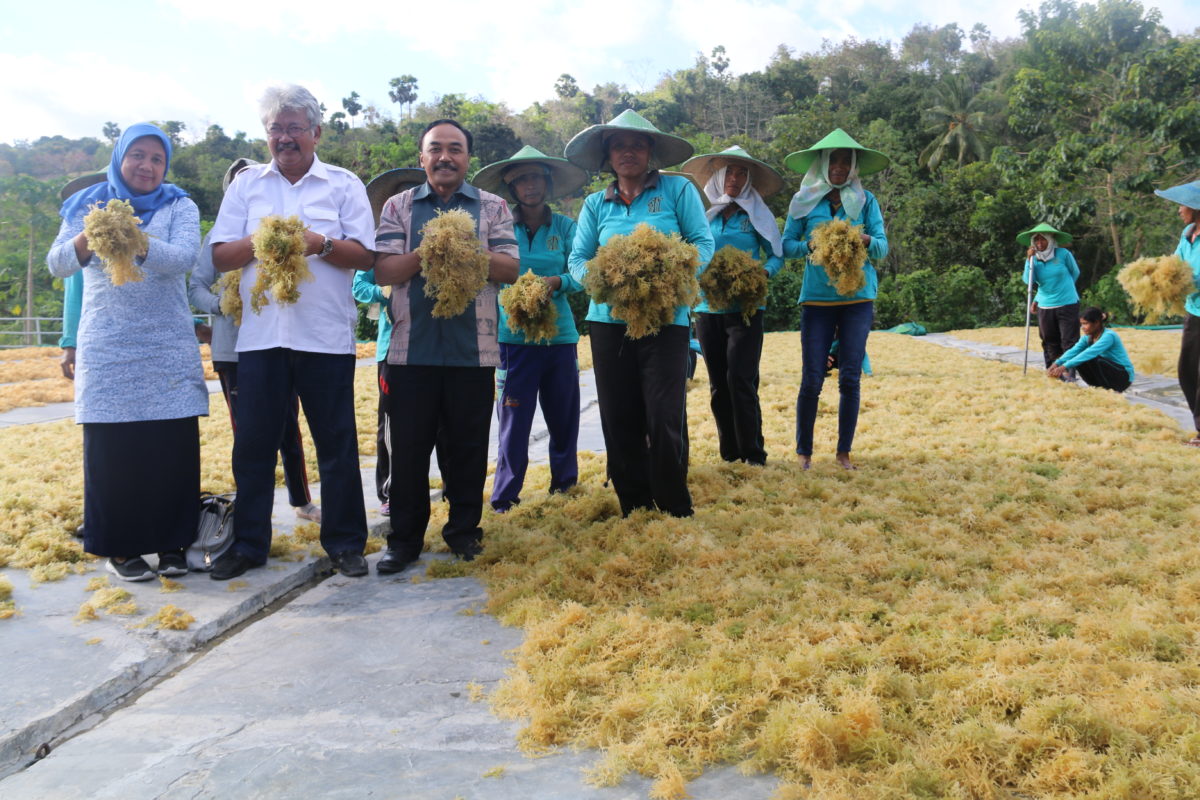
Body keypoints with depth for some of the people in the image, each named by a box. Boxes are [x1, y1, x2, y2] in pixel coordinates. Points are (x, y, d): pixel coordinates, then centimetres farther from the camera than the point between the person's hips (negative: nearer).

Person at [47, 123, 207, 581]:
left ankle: (171, 542, 13)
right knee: (110, 451, 1)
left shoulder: (179, 207, 6)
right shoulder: (86, 205, 10)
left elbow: (184, 257, -14)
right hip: (106, 351, 1)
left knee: (173, 449, -1)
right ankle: (120, 547, 13)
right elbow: (57, 264, -3)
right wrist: (87, 241, -25)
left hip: (169, 350, 0)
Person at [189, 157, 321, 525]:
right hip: (233, 348, 0)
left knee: (288, 426, 7)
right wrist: (220, 305, -18)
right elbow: (196, 286, 1)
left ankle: (302, 501, 22)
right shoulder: (219, 235, 3)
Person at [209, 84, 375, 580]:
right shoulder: (246, 185, 12)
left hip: (326, 335, -2)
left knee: (336, 444, 4)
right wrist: (257, 242, -13)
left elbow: (365, 255, -1)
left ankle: (345, 543, 15)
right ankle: (248, 544, 20)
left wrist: (321, 244, -18)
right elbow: (219, 256, 6)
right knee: (253, 444, 7)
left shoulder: (344, 184, 6)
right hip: (260, 334, 2)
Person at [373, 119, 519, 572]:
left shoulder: (492, 207, 8)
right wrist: (425, 251, -17)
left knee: (468, 445, 7)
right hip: (412, 348, 0)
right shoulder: (398, 207, 9)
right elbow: (382, 271, -1)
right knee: (408, 445, 4)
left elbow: (509, 269, -1)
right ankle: (405, 538, 15)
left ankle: (464, 529, 22)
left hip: (473, 349, 0)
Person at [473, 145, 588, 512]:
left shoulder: (565, 226, 6)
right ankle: (504, 497, 9)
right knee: (514, 417, -2)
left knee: (563, 413, 9)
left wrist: (556, 282, -21)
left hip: (560, 333, 2)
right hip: (514, 334, -2)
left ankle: (564, 482, 28)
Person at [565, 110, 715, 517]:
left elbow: (703, 242, -1)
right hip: (608, 320, 3)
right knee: (619, 420, 6)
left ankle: (676, 510, 10)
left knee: (664, 419, -8)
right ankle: (635, 508, 20)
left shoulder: (678, 189, 4)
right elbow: (577, 258, 8)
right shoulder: (596, 204, 12)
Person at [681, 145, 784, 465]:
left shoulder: (757, 214, 6)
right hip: (708, 309, 3)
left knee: (740, 379, -12)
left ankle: (753, 452, -3)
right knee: (718, 384, 6)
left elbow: (777, 256, 4)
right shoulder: (704, 214, 12)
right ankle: (729, 451, 15)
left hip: (744, 309, -3)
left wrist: (760, 274, -16)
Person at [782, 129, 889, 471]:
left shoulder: (866, 200, 8)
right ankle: (804, 451, 12)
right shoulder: (804, 200, 6)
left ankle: (844, 451, 14)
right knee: (811, 379, -3)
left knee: (850, 378, 1)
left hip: (858, 297, 1)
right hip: (817, 297, -1)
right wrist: (810, 244, -17)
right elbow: (786, 245, 3)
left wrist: (866, 240, -19)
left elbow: (883, 247, 2)